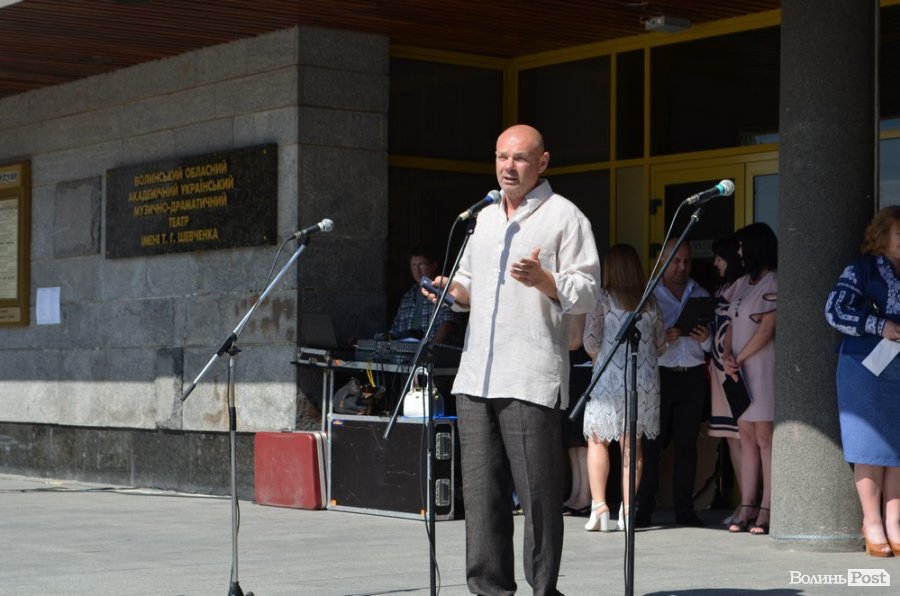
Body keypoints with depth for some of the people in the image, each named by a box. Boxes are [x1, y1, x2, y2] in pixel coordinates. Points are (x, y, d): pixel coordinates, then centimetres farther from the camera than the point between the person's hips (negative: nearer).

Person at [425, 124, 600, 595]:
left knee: (538, 493, -5)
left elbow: (586, 294, -4)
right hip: (476, 375, 6)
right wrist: (450, 290, 8)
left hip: (531, 378, -6)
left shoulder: (564, 217, 2)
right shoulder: (485, 217, 22)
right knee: (482, 491, 6)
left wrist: (543, 279, -21)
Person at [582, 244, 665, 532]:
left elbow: (590, 342, -7)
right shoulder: (650, 302, 6)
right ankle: (628, 508, 5)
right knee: (632, 444, 9)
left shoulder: (602, 299, -5)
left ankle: (599, 505, -3)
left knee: (597, 440, 8)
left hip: (610, 379, -3)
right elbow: (661, 345, 10)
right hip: (645, 382, 3)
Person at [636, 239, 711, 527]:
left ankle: (684, 509, 4)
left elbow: (712, 346, 14)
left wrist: (705, 338, -7)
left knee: (687, 443, 2)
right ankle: (644, 509, -2)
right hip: (658, 373, -3)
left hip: (693, 376, 3)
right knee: (651, 442, -5)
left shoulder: (701, 295, 17)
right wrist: (662, 339, -17)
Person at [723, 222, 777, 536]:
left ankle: (766, 511, -10)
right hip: (740, 370, 8)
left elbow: (767, 328, -14)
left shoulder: (773, 284, -7)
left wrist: (739, 359, -10)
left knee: (764, 437, -9)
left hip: (763, 367, -8)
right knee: (746, 436, 6)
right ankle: (747, 507, 6)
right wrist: (727, 356, -1)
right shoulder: (741, 284, 18)